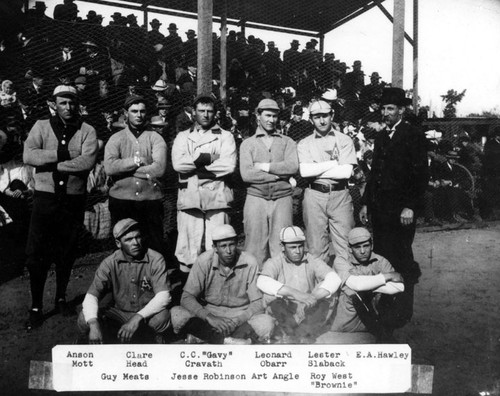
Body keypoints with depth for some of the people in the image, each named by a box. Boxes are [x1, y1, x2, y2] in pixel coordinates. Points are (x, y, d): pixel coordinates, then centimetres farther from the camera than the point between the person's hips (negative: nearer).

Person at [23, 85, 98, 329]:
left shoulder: (87, 131, 1)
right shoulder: (41, 127, 3)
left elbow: (87, 162, -17)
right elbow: (28, 156, -13)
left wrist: (52, 163, -14)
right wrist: (61, 155, -18)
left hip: (74, 199, 1)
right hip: (45, 198, 0)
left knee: (67, 253, 12)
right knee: (36, 254, -1)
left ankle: (61, 298, 31)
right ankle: (36, 306, 12)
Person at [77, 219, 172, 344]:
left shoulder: (155, 260, -15)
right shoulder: (110, 263, -9)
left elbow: (163, 296, -23)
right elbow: (91, 296, -14)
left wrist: (137, 318, -36)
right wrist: (93, 324, -35)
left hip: (148, 313, -2)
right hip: (120, 312, 2)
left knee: (162, 316, -35)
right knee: (84, 318, -22)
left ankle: (160, 340, -1)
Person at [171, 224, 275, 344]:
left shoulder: (249, 262, -10)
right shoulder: (204, 261, -10)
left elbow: (257, 303, -10)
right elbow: (187, 297, -13)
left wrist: (238, 321, -27)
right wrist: (209, 317, -30)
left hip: (241, 315, 0)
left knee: (267, 324, -30)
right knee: (176, 314, -26)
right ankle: (230, 341, -22)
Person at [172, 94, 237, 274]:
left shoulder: (225, 136, 10)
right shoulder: (183, 137, 15)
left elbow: (229, 165, -7)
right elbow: (177, 163, -3)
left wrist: (194, 165, -6)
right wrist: (207, 158, -9)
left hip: (217, 197, -1)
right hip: (189, 197, 2)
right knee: (189, 246, 2)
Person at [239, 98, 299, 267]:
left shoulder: (287, 142, 13)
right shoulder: (248, 144, 10)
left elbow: (293, 166, -6)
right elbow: (246, 174, -5)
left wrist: (265, 167, -7)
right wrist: (279, 174, -6)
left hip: (282, 198, 1)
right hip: (256, 198, 0)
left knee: (281, 246, -1)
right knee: (255, 248, -1)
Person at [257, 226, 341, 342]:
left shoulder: (313, 262, 0)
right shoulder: (274, 263, -5)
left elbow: (334, 278, -18)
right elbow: (262, 282, -27)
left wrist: (314, 297, -36)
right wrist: (294, 293, -39)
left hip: (309, 314, 2)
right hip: (283, 316, -1)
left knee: (325, 288, -18)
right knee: (271, 294, -25)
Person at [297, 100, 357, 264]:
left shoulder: (345, 140, 7)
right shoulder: (304, 144, 10)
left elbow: (346, 172, -7)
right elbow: (304, 171, -8)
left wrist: (315, 170, -4)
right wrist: (333, 163, -6)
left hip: (340, 195, -1)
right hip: (314, 196, 1)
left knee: (345, 247, -3)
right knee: (316, 248, 4)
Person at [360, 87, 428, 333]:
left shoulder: (413, 136, -4)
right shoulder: (381, 137, 17)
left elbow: (421, 174, -9)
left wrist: (410, 206, -15)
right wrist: (366, 203, 15)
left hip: (401, 210, -6)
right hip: (379, 209, 6)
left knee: (400, 260, -3)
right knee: (381, 257, 7)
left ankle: (402, 311, 8)